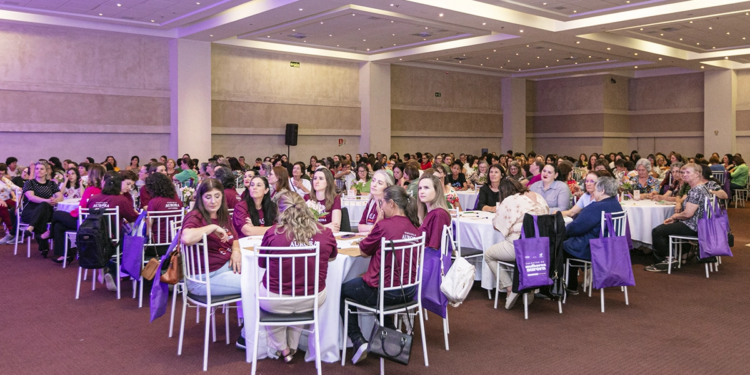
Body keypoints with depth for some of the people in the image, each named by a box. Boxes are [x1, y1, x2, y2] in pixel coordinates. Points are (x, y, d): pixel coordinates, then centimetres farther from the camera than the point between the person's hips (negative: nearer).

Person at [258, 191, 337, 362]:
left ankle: (282, 348, 40)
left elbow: (261, 263, 1)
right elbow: (332, 257, 12)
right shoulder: (325, 232, -9)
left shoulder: (272, 233, -16)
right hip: (313, 298, 2)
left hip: (275, 300, -2)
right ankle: (292, 347, 46)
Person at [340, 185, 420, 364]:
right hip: (408, 291, 7)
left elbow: (364, 249, -2)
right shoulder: (414, 227, 3)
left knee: (342, 290, 21)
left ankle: (359, 342, 11)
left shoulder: (384, 225, -19)